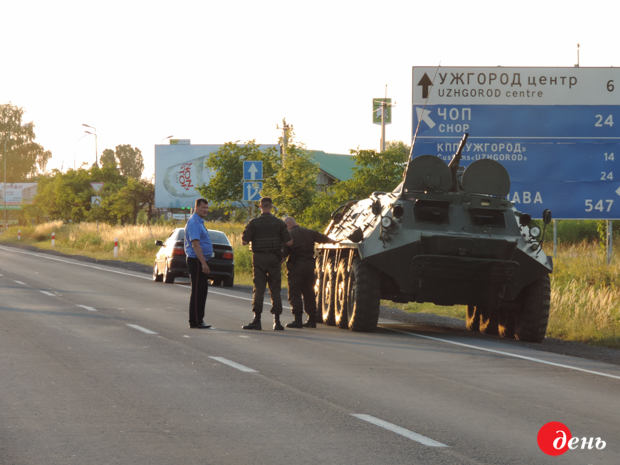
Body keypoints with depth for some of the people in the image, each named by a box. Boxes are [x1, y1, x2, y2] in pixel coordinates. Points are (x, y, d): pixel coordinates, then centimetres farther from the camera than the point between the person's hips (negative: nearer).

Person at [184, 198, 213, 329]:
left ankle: (198, 320, 17)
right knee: (197, 291, -7)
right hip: (196, 260, -10)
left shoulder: (199, 222, 18)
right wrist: (203, 263, -26)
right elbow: (195, 244, -23)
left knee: (202, 291, 12)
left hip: (201, 261, 10)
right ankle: (195, 321, -5)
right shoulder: (194, 222, -15)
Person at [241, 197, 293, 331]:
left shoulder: (253, 223, -4)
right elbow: (289, 242, -2)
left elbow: (244, 241, -7)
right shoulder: (279, 223, 1)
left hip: (259, 259, -1)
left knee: (259, 289, -1)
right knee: (275, 289, 5)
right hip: (274, 258, 1)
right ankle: (277, 321, 3)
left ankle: (257, 319, -9)